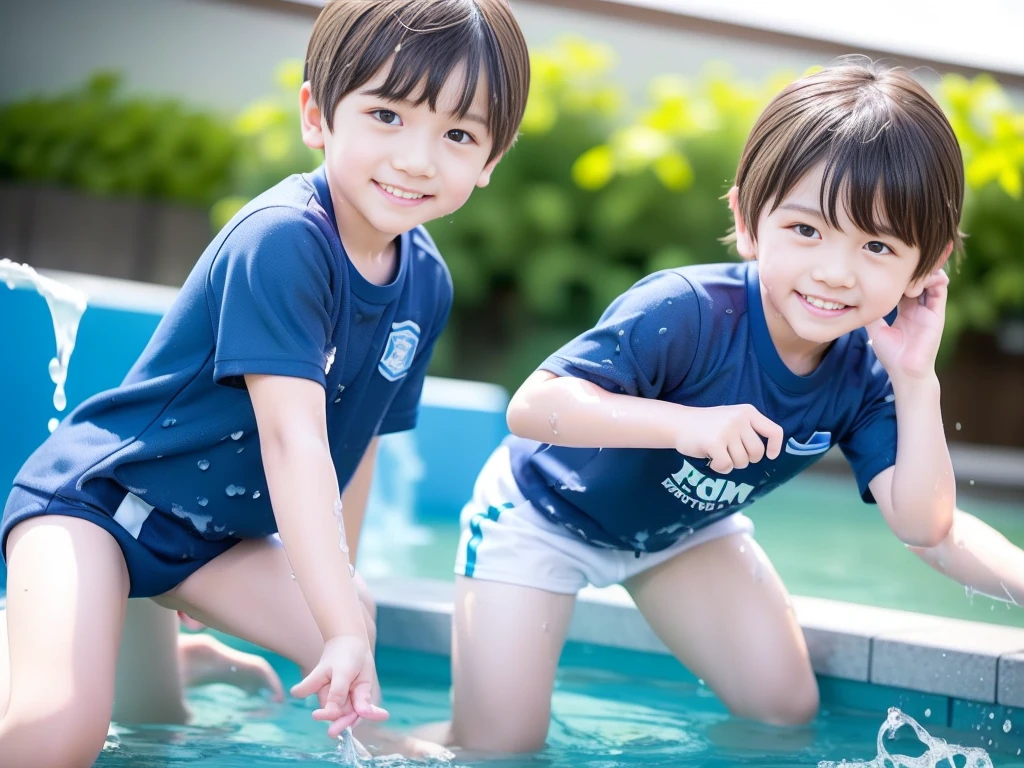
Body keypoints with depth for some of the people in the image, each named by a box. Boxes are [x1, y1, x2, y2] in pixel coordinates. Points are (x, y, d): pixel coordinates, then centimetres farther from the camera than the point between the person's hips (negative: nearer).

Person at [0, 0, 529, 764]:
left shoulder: (427, 283, -1)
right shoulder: (281, 241, -26)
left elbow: (360, 437, 10)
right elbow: (294, 439, -33)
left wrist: (336, 582, 13)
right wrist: (345, 627, -37)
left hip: (218, 534, 9)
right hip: (99, 496, -8)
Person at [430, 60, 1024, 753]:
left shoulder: (865, 375, -18)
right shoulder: (686, 313, -36)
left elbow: (923, 526, -23)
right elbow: (531, 406, -42)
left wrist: (917, 380, -34)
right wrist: (685, 423, -54)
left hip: (686, 528, 6)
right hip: (544, 517, -5)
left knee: (788, 708, 1)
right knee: (497, 749, -10)